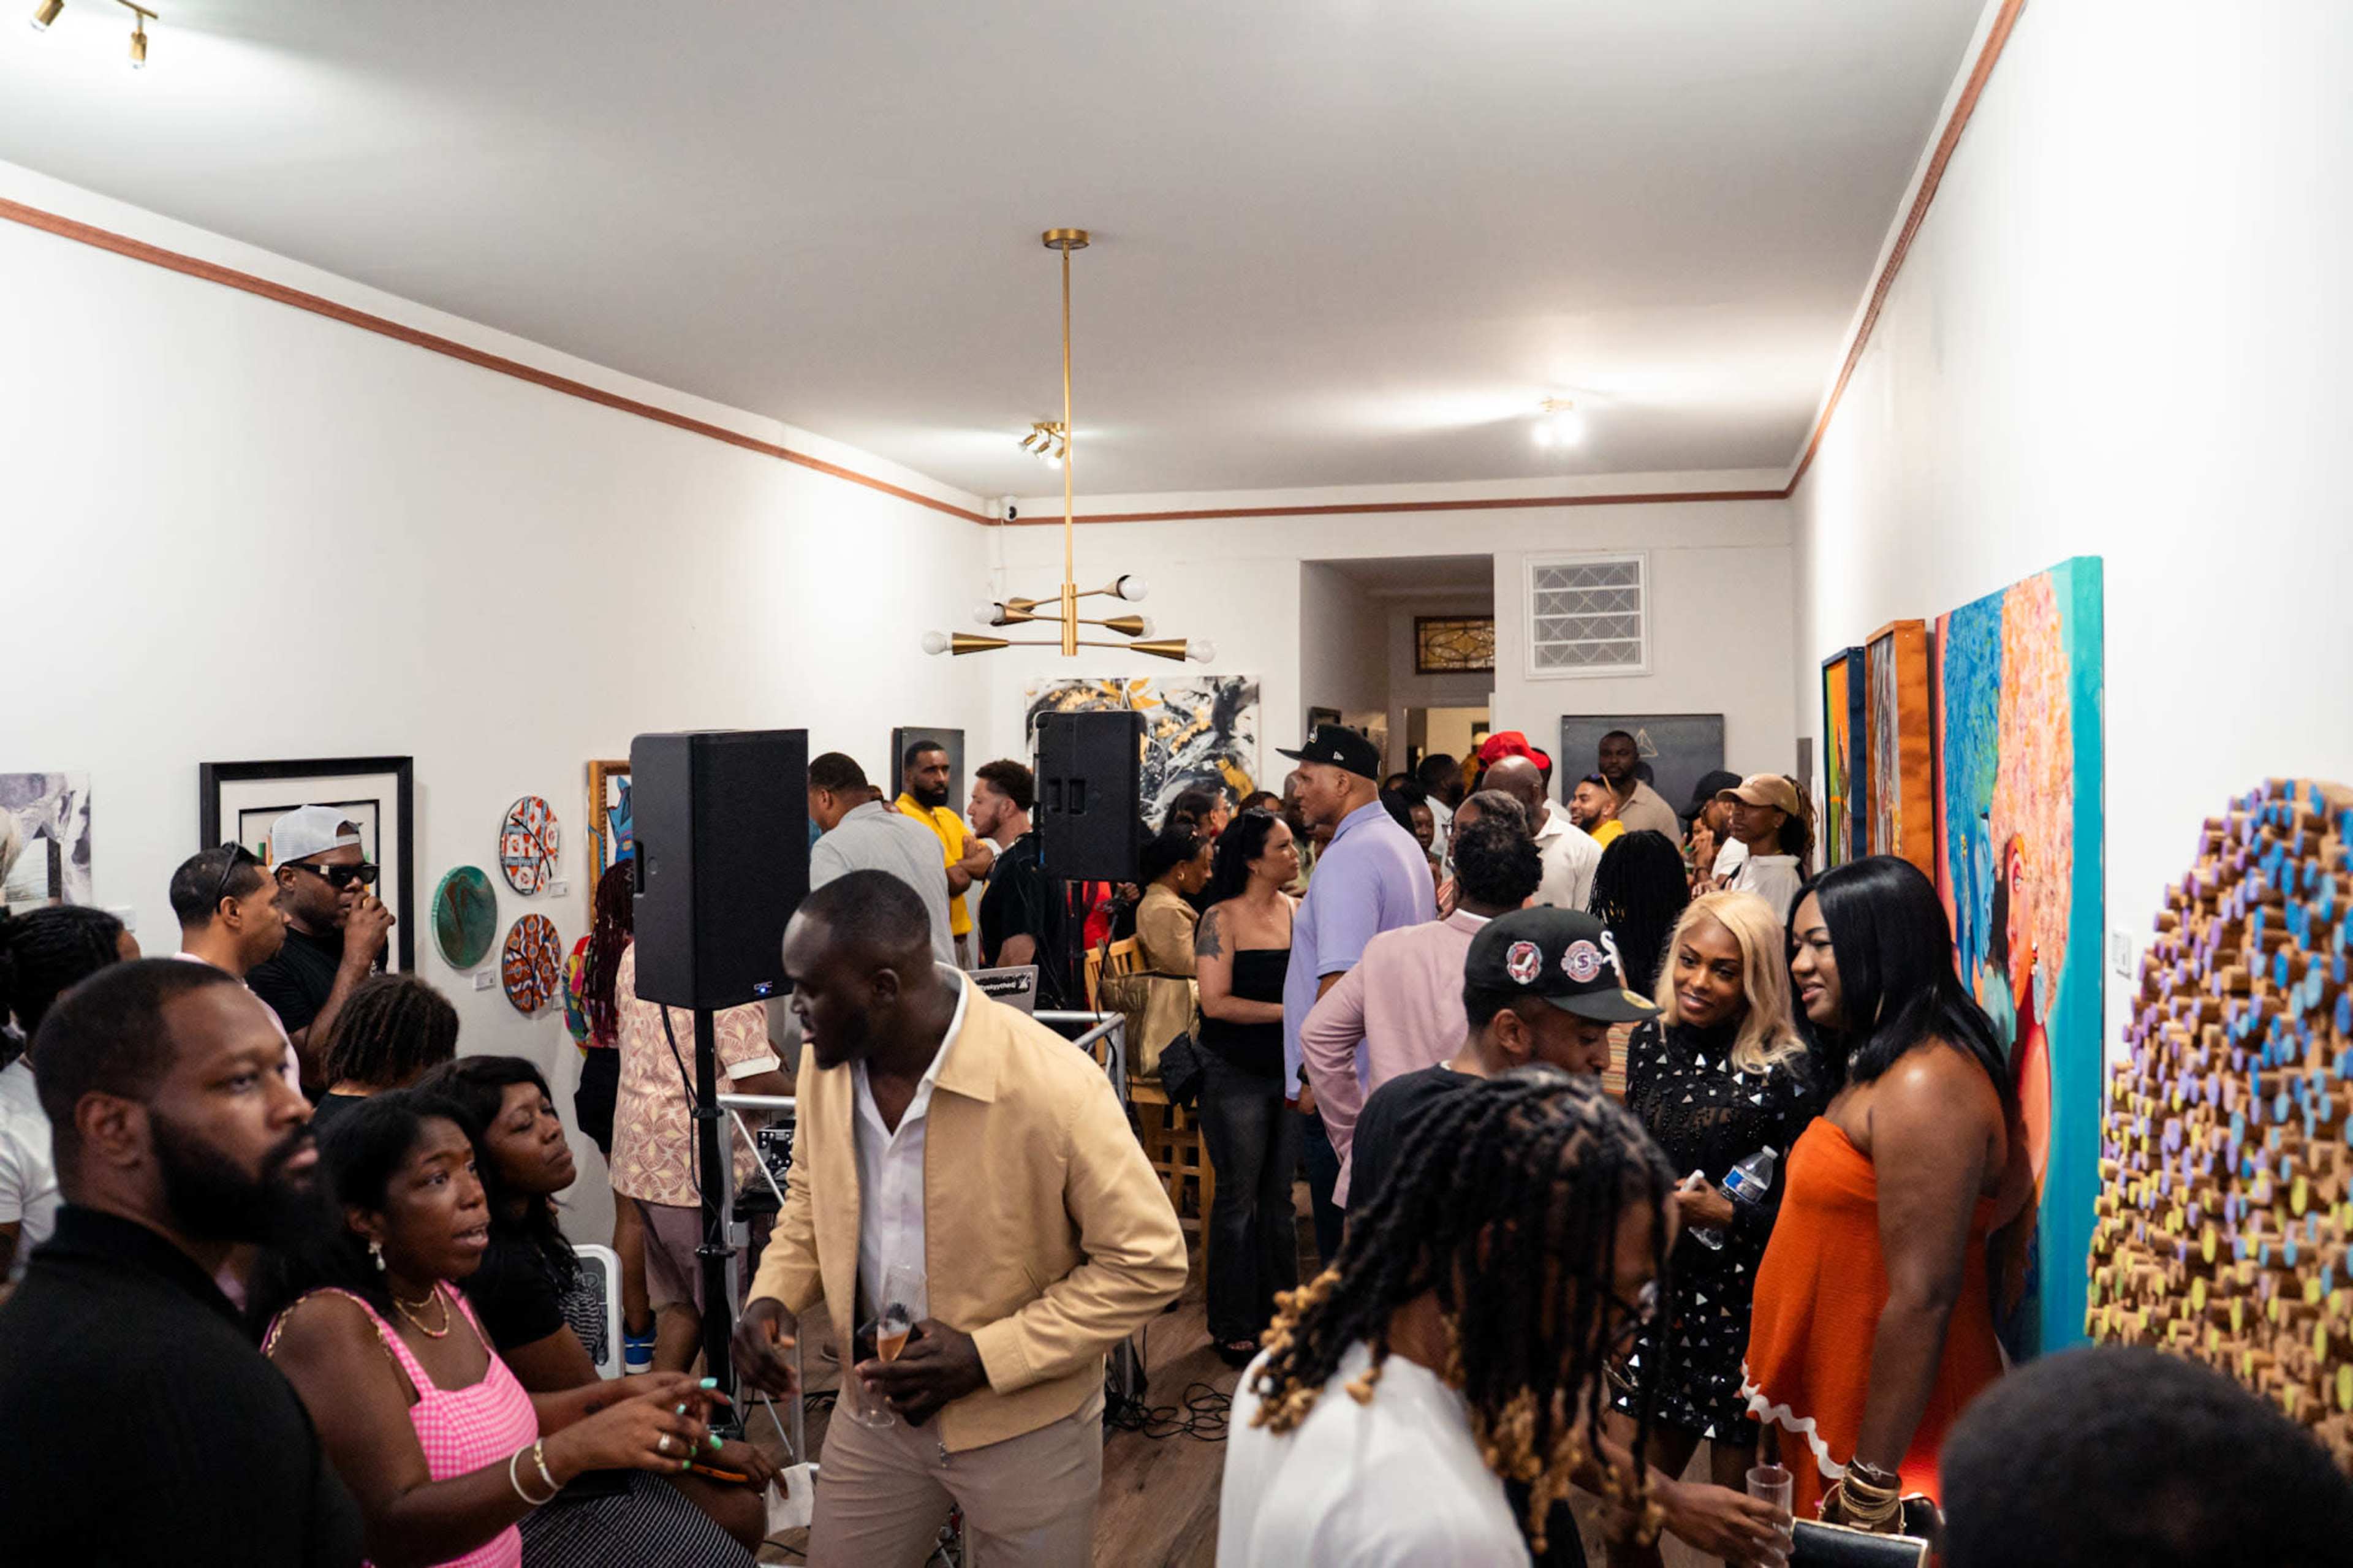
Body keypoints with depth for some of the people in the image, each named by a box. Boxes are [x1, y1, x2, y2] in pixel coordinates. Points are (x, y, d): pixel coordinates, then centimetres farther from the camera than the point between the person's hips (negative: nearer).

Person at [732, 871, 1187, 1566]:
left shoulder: (1055, 1085, -27)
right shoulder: (825, 1060, -9)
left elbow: (1147, 1263, -19)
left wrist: (985, 1357, -22)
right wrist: (774, 1296, -8)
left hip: (1026, 1425, -4)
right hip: (878, 1404, 5)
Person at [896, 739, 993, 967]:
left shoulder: (949, 816, 17)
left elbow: (988, 861, 6)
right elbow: (957, 881, -20)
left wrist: (960, 866, -13)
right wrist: (969, 863, 1)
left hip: (960, 937, 9)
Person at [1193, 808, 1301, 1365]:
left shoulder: (1301, 911, 6)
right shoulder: (1222, 919, -8)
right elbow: (1215, 1001, -16)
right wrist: (1287, 1011, -17)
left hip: (1291, 1069, 4)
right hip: (1236, 1073, -4)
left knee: (1279, 1195, 11)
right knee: (1238, 1198, 4)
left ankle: (1277, 1313, 23)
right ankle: (1233, 1327, 15)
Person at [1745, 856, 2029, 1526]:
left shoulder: (1924, 1086, -21)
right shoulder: (1874, 1067, 10)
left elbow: (1921, 1300, -24)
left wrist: (1872, 1483, -22)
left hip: (1894, 1436, -9)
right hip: (1834, 1415, 9)